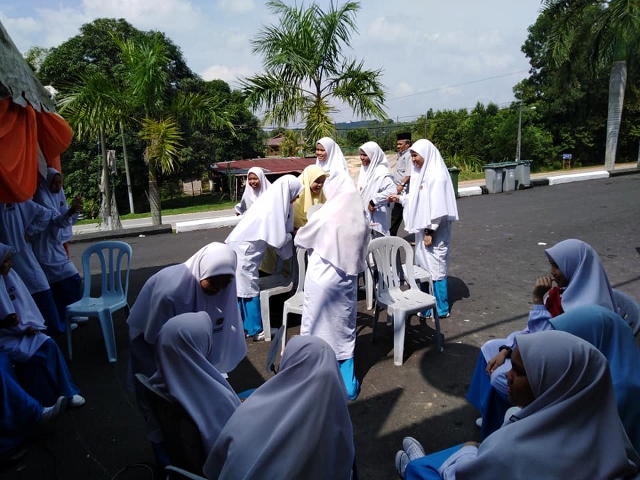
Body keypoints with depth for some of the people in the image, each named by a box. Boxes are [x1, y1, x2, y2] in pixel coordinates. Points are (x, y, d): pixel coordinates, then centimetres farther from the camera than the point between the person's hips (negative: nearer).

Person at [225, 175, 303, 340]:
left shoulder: (273, 202, 6)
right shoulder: (273, 208, -22)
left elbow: (275, 233, 15)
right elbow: (278, 239, -17)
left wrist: (290, 234, 9)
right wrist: (292, 236, 1)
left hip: (242, 248, 9)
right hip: (243, 251, -9)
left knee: (241, 290, 15)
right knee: (249, 290, 2)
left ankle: (242, 327, 26)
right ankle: (256, 330, 14)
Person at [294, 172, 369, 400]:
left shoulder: (325, 216, -14)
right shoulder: (360, 218, -3)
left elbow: (301, 239, 2)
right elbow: (362, 252, 7)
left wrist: (315, 242, 21)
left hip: (322, 278, -4)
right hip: (347, 280, 4)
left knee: (317, 329, 11)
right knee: (345, 330, 15)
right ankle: (348, 384, 22)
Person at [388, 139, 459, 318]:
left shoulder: (436, 175, -18)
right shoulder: (421, 173, 9)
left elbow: (437, 207, -21)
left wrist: (430, 231, -21)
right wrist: (400, 198, 4)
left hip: (433, 231, -9)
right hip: (423, 228, 9)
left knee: (435, 266, 0)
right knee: (423, 265, 16)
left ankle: (440, 308, 13)